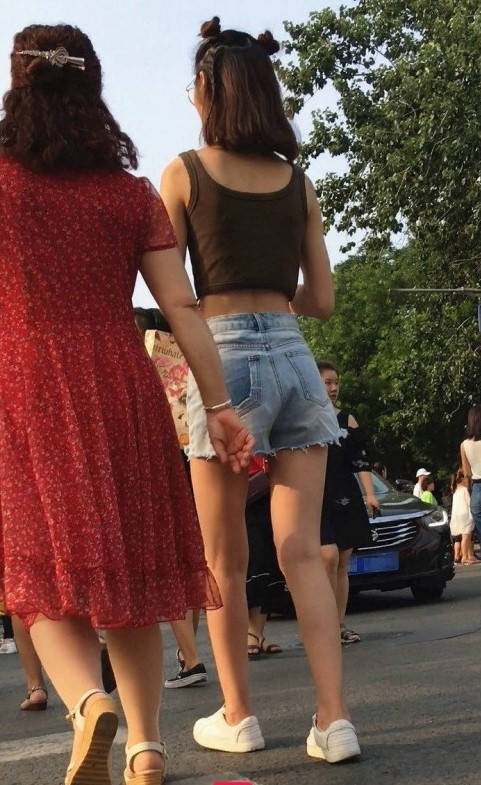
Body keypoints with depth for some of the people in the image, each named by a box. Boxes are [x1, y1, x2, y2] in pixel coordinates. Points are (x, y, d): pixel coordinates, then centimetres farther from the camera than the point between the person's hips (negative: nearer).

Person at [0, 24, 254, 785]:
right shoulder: (133, 192, 7)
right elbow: (182, 306, 1)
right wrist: (218, 404, 1)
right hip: (123, 388, 3)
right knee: (130, 565, 11)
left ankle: (89, 702, -29)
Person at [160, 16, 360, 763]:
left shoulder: (184, 174, -1)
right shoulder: (298, 181, 9)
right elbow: (322, 300, 12)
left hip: (224, 361, -3)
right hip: (294, 358, 3)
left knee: (225, 560, 9)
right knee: (303, 554, 3)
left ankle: (237, 717, 16)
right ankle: (334, 720, -4)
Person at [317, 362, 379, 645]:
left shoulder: (347, 420, 11)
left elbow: (361, 460, 9)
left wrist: (370, 495, -2)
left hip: (347, 499, 4)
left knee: (343, 564, 4)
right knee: (329, 556, -20)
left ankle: (339, 624, 9)